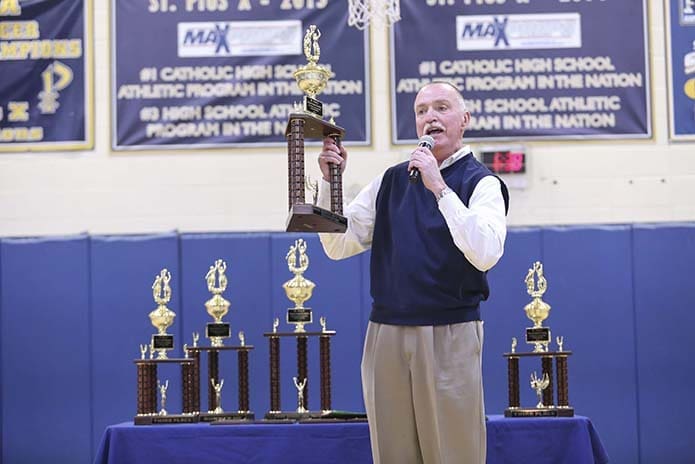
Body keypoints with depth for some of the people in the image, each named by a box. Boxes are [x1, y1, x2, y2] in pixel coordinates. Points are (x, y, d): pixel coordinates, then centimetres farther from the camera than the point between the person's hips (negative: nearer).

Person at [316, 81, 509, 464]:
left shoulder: (481, 183, 0)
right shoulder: (391, 181, 13)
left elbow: (486, 255, -18)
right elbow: (338, 245, 11)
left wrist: (440, 188, -21)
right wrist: (329, 181, -2)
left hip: (450, 335, -4)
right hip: (386, 333, 4)